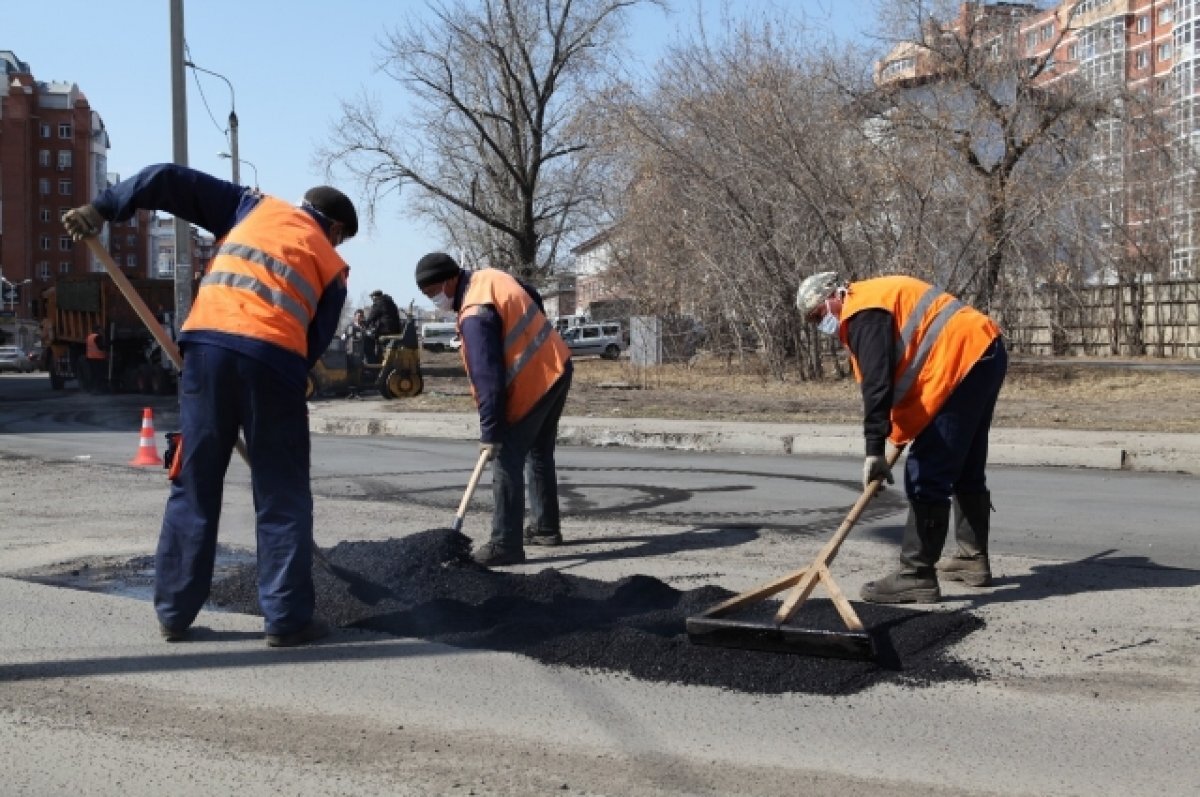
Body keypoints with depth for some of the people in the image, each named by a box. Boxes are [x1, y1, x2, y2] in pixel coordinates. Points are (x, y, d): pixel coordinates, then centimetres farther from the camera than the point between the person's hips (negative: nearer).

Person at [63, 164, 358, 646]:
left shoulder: (254, 207, 23)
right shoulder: (331, 266, 19)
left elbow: (172, 181, 15)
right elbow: (315, 343, 12)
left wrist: (104, 207, 16)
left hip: (208, 344, 2)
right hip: (272, 357, -2)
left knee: (194, 487, 11)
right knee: (282, 496, 7)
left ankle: (174, 612, 17)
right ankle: (287, 618, 6)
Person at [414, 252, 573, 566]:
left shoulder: (474, 315, -24)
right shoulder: (489, 277, 5)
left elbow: (488, 378, -27)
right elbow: (534, 298, 23)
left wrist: (490, 432, -24)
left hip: (533, 384, -10)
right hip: (557, 366, 10)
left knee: (507, 460, -8)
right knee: (539, 454, 21)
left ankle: (505, 545, -9)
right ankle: (546, 527, 31)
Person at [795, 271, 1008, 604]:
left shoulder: (863, 312, -11)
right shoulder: (877, 295, 20)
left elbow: (877, 383, -23)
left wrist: (874, 450, -27)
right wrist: (903, 430, 30)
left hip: (964, 361, -11)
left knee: (925, 476, -11)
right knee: (967, 472, 20)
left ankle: (916, 576, -10)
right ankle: (974, 559, 30)